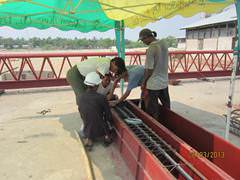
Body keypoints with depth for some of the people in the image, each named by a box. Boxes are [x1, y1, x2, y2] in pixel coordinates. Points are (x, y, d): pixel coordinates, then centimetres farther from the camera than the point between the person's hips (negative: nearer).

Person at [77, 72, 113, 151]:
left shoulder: (79, 97, -11)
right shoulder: (102, 98, -21)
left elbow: (81, 114, 4)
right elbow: (108, 115, -10)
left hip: (87, 131, 2)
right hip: (101, 130, -2)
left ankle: (88, 139, 10)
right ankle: (107, 137, 15)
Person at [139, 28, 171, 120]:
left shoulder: (151, 48, -21)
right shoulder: (164, 43, 2)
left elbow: (149, 69, -18)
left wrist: (144, 82, -5)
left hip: (154, 84, -8)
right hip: (164, 81, 8)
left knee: (153, 111, 7)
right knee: (166, 106, 21)